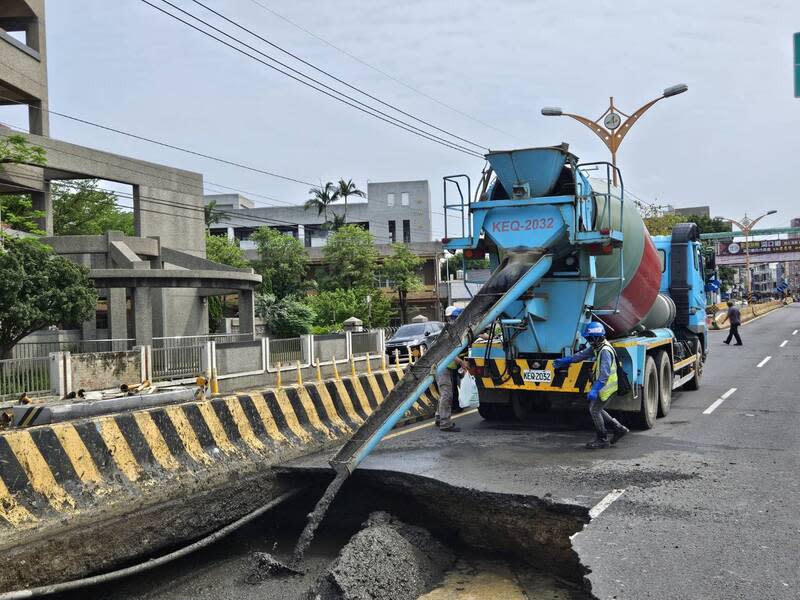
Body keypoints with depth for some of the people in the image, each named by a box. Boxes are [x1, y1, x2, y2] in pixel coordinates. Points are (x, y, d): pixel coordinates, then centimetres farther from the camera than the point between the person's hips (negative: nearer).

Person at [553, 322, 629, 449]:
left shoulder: (605, 351, -25)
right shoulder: (597, 347, 6)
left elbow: (604, 374, -31)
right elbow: (583, 354, 18)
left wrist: (594, 390, -35)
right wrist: (564, 360, 17)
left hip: (606, 385, -10)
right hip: (603, 385, 10)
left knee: (594, 410, -4)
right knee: (596, 409, 15)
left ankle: (602, 440, 7)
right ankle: (619, 428, 21)